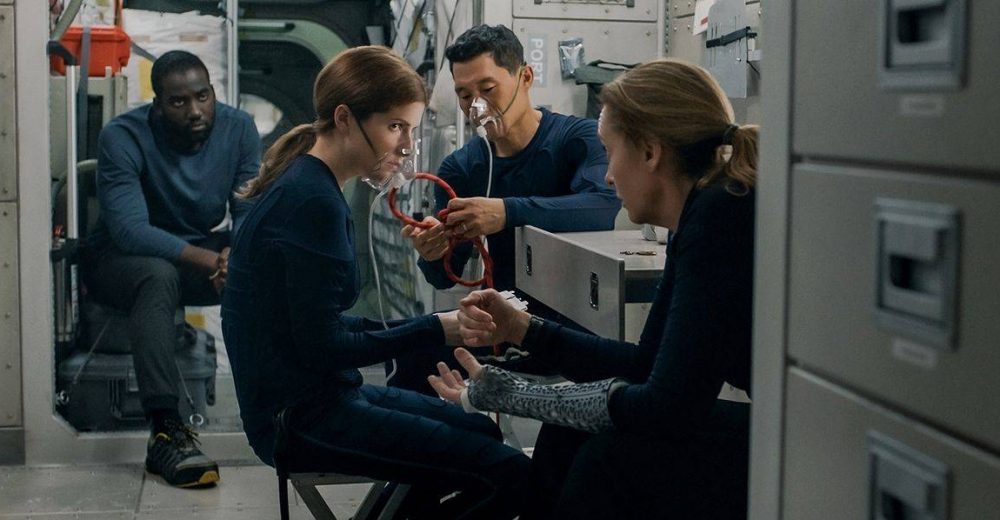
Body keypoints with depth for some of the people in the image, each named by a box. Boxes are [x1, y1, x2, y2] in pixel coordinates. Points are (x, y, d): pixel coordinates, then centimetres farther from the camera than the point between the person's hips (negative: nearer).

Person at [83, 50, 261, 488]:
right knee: (158, 275, -39)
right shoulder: (123, 137, -21)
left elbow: (252, 213, -12)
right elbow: (130, 230, -31)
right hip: (121, 258, -4)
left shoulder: (238, 129, -8)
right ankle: (165, 431, -44)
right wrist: (208, 260, -43)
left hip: (201, 252, 4)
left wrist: (236, 251, -36)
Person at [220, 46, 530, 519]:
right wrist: (435, 332, -12)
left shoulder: (306, 185, 10)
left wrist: (427, 325, 3)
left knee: (481, 433, 22)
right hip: (301, 417, -10)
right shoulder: (314, 204, -20)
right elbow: (323, 348, -20)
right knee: (509, 473, -13)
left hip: (314, 396, 10)